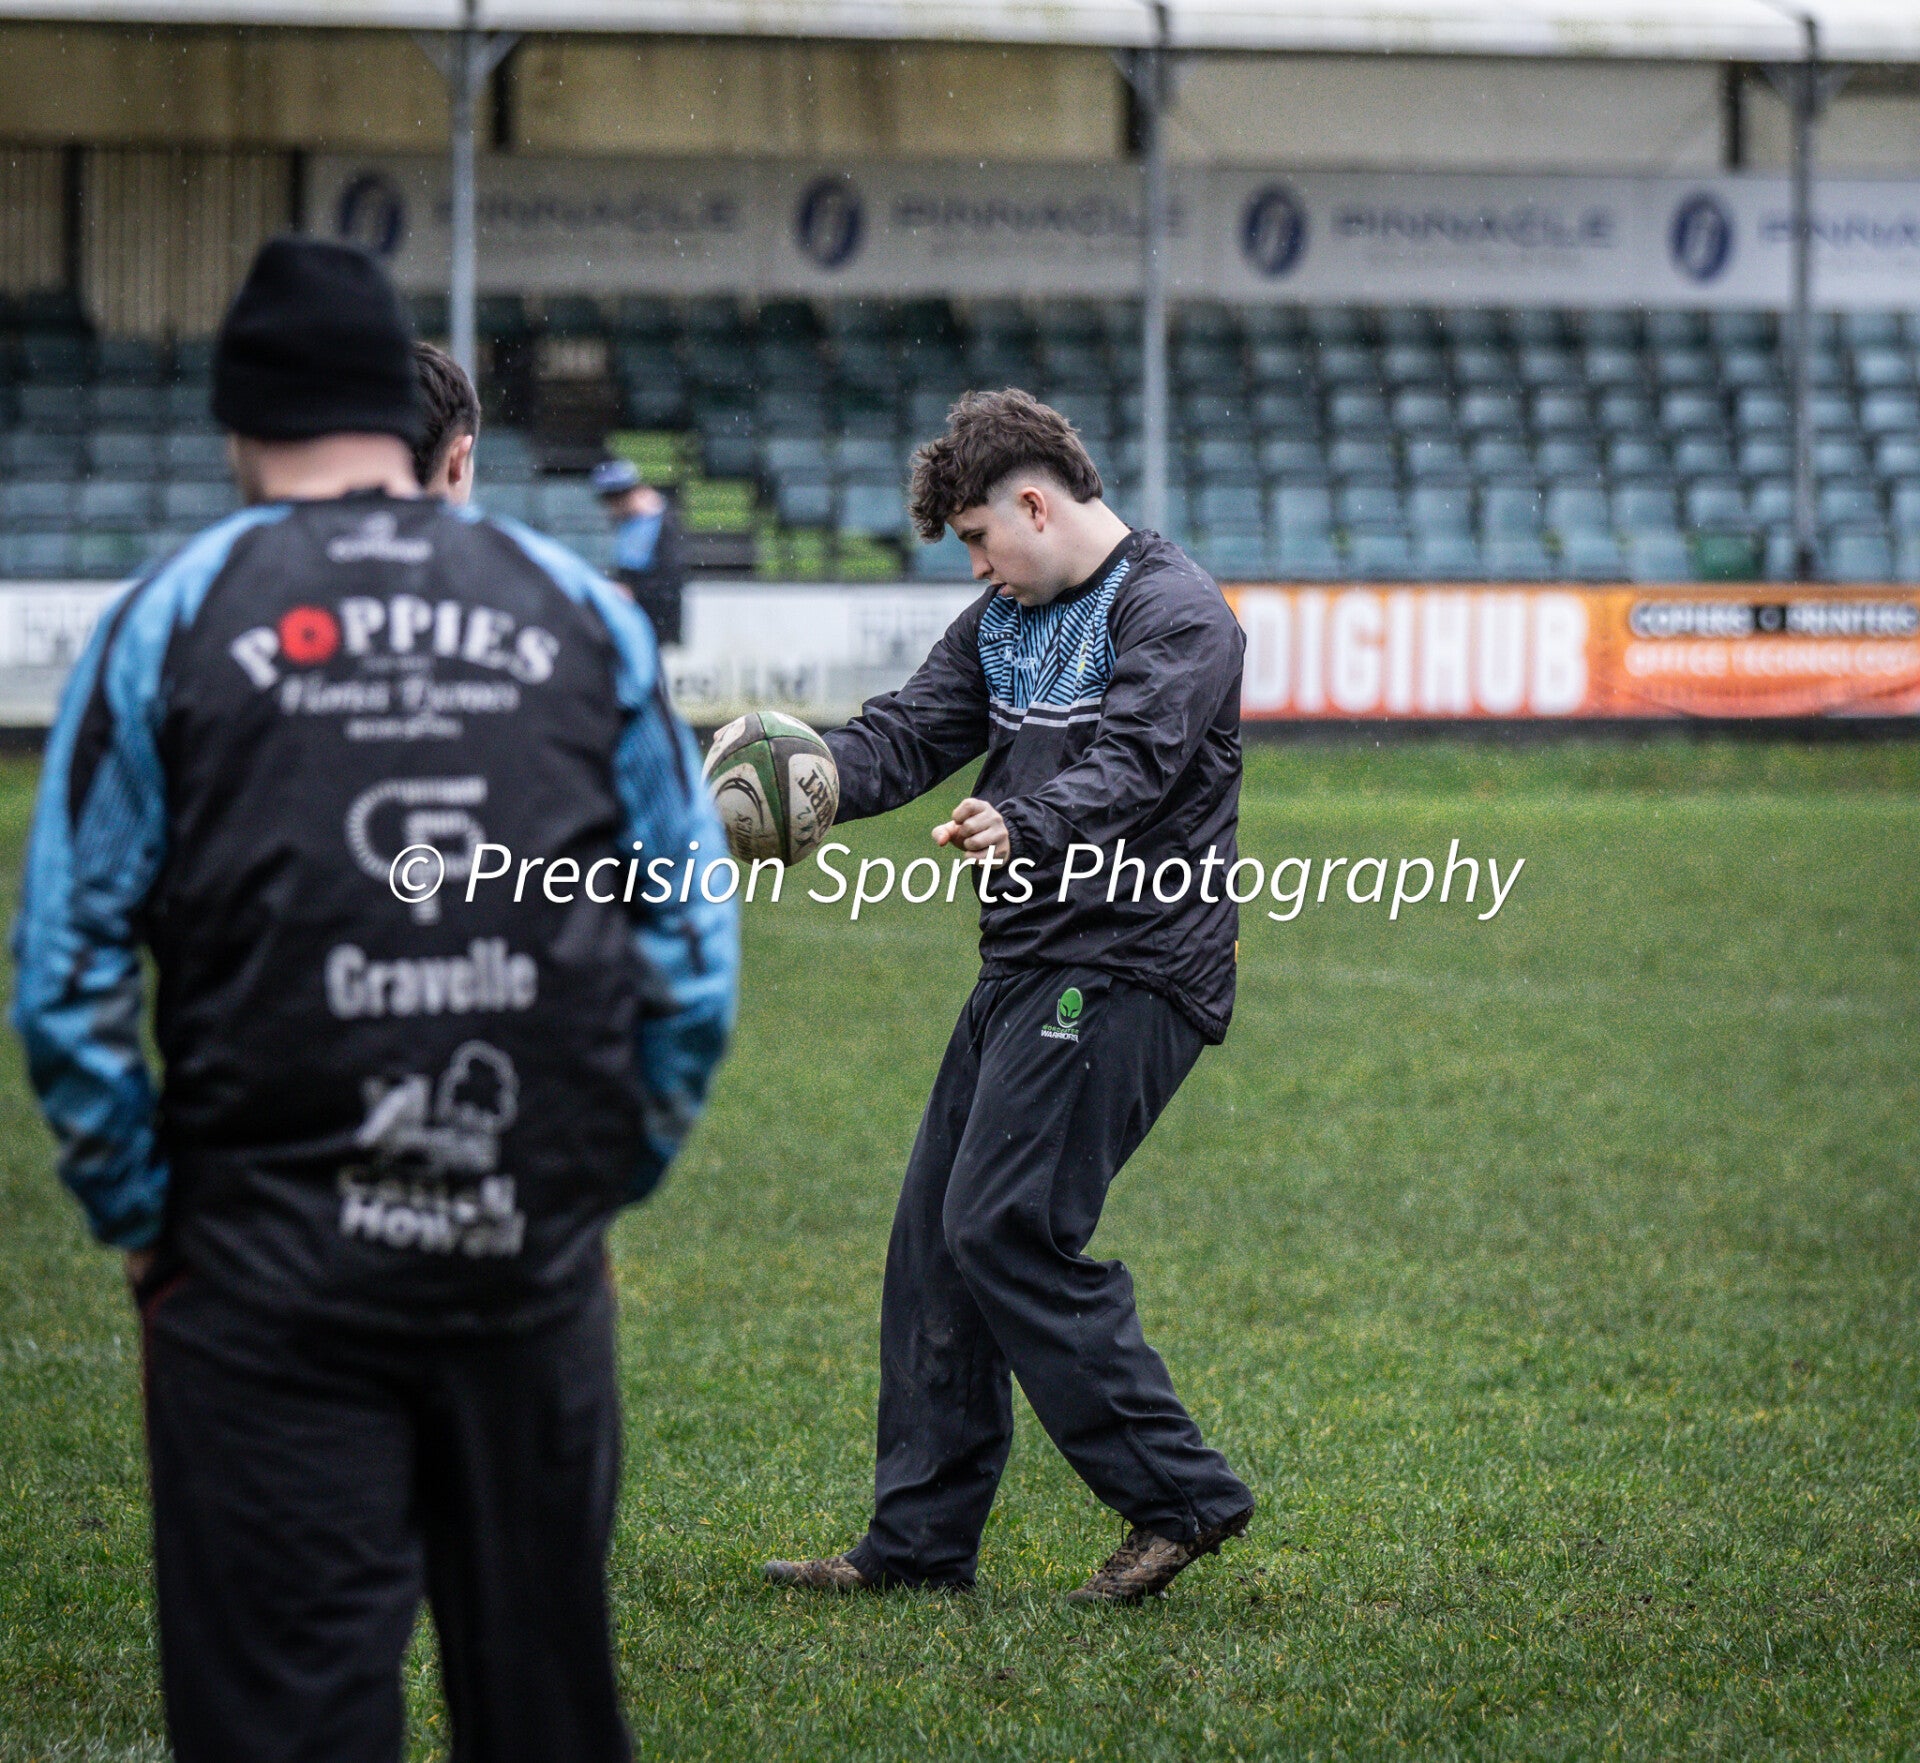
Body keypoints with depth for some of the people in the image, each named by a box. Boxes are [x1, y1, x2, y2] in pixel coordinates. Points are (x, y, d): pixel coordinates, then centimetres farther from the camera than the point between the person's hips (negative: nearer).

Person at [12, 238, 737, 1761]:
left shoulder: (170, 622, 2)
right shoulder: (583, 612, 8)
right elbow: (696, 961, 8)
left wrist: (142, 1220, 7)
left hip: (269, 1279, -2)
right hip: (539, 1265, 2)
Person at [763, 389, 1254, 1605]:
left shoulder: (1174, 615, -11)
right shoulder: (1006, 619, 17)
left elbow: (1129, 767, -27)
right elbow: (911, 734, 10)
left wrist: (1023, 829, -46)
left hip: (1126, 970, -9)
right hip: (1029, 971, 9)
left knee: (1004, 1231, -15)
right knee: (936, 1236, 8)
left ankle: (1180, 1495, -8)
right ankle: (921, 1541, 14)